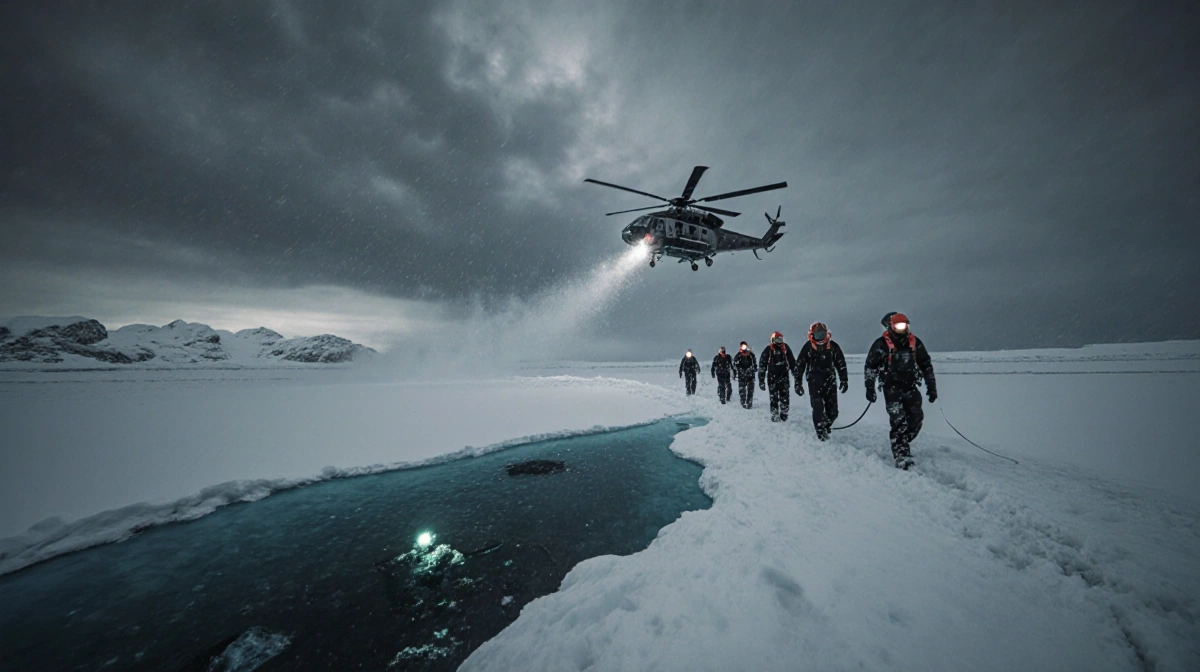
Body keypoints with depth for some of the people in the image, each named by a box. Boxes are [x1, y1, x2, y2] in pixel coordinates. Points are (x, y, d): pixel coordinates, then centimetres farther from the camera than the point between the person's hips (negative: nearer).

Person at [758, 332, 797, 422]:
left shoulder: (785, 348, 2)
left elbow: (792, 361, 11)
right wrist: (761, 380, -8)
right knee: (774, 398, 2)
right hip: (772, 377, -2)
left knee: (785, 396, 1)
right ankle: (775, 415, 10)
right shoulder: (768, 350, -8)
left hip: (784, 376, 3)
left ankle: (783, 414, 14)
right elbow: (762, 365, -7)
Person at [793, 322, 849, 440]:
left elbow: (841, 363, 11)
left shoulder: (833, 346, 1)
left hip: (830, 380, 2)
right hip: (814, 381, -2)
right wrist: (798, 383, -1)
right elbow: (799, 365, 0)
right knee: (818, 407, -7)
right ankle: (820, 431, 5)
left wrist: (844, 380, 9)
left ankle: (826, 426, 27)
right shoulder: (807, 347, -5)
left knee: (833, 411, 3)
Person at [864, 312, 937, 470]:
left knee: (916, 419, 3)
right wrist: (870, 388, -6)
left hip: (910, 387, 5)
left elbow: (926, 365, 15)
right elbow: (870, 366, -3)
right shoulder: (881, 344, -7)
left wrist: (931, 387, 12)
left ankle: (901, 444, 25)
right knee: (899, 422, -9)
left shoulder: (915, 342, 6)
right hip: (892, 388, -5)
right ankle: (901, 457, -6)